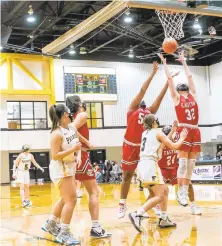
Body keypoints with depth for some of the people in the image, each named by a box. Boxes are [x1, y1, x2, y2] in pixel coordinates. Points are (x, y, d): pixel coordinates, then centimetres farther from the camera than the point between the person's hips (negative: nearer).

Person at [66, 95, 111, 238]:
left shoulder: (73, 117, 18)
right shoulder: (82, 115, -5)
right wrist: (87, 143, -15)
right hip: (81, 156, -8)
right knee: (94, 192, -4)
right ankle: (96, 228, -8)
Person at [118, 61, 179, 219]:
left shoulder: (150, 113, 8)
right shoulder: (132, 110, -3)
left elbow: (160, 97, 2)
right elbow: (142, 91, -7)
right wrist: (153, 74, -10)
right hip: (130, 147, -3)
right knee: (127, 177, 7)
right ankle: (122, 205, 18)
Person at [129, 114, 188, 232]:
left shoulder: (145, 133, 21)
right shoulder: (158, 132, -1)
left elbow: (162, 143, 31)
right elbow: (174, 146, 3)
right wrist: (182, 137, 21)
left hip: (143, 165, 9)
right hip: (150, 165, -9)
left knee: (165, 190, 17)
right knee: (159, 196, -11)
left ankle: (163, 219, 16)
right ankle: (137, 214, -25)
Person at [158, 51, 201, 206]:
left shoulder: (193, 95, 15)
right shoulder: (176, 97, 5)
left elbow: (189, 76, 22)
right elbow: (170, 78, 6)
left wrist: (183, 62, 30)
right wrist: (165, 63, 14)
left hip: (195, 132, 5)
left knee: (191, 164, 6)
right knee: (183, 163, -6)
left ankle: (185, 191, 14)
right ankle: (181, 193, 0)